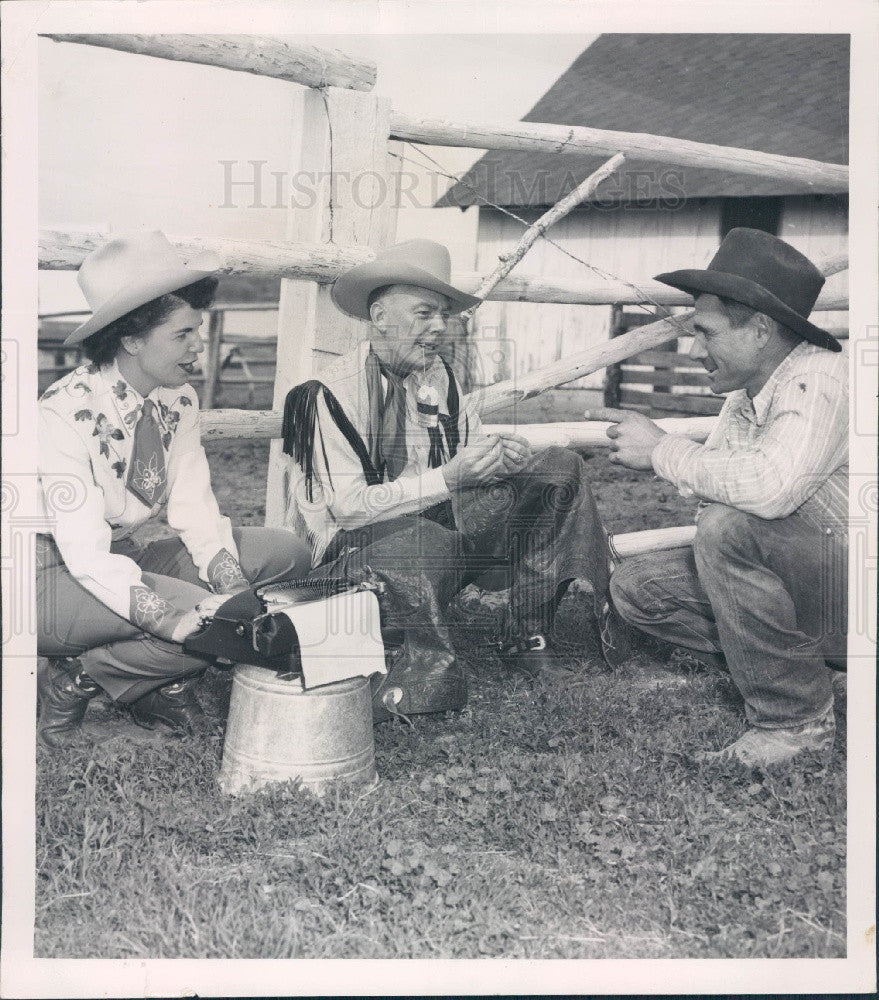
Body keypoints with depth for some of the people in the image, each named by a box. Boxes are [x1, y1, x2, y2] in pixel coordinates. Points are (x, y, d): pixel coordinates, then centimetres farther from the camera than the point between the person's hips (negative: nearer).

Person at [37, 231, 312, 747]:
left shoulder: (179, 400, -4)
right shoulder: (65, 414, -24)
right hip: (53, 577, -7)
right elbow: (85, 553, -29)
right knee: (208, 623, -30)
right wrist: (174, 619, -42)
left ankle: (162, 683, 0)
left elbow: (195, 508, -5)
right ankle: (73, 682, -5)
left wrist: (236, 589, -23)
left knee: (286, 552, -8)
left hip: (128, 557, 7)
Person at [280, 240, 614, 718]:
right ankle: (430, 667, -16)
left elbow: (470, 461, 8)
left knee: (560, 470, -2)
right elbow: (349, 507, -22)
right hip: (351, 551, -7)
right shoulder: (333, 393, -16)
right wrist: (448, 478, -29)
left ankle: (527, 636, -1)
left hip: (438, 521, 8)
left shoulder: (439, 377, 6)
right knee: (422, 543, -43)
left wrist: (503, 456, -17)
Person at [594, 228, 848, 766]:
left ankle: (795, 718, -14)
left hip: (852, 596, -8)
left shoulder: (822, 379, -22)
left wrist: (662, 449, -24)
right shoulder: (746, 394, 5)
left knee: (730, 524, -32)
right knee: (636, 588, -1)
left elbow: (768, 488, -38)